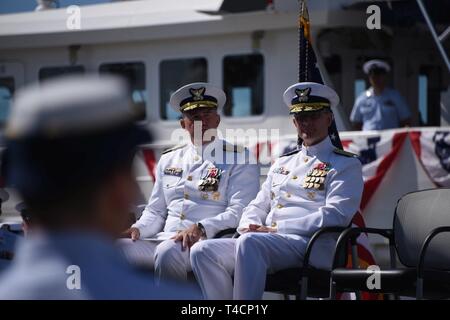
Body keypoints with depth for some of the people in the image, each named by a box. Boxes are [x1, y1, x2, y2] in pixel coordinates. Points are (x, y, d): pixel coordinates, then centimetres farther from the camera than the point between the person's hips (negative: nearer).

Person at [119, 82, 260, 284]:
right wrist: (138, 229, 3)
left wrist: (201, 228, -22)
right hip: (165, 239, 5)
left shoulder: (239, 159, 6)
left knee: (168, 251, -38)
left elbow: (239, 211, -6)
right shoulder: (168, 160, 23)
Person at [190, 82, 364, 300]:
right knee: (202, 251, -16)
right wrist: (249, 227, 1)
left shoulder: (346, 165, 6)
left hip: (313, 247, -7)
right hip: (264, 242, 7)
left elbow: (335, 215, -8)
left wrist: (276, 229, -12)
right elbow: (258, 206, 28)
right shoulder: (282, 163, 27)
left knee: (250, 243, -37)